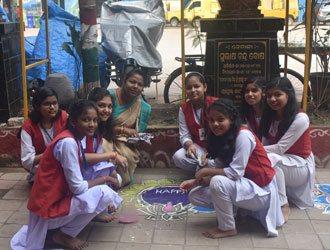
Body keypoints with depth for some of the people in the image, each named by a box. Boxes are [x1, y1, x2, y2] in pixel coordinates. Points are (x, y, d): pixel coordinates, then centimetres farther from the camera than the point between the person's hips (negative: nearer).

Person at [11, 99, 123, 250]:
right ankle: (64, 235, -3)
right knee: (104, 193, -19)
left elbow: (77, 182, 9)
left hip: (57, 198, 9)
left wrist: (104, 204, 0)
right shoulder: (68, 142, -22)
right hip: (49, 208, -9)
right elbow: (78, 188, -23)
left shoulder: (74, 139, 7)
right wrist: (103, 179, -7)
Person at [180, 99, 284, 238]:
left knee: (218, 182, -33)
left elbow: (235, 172, -26)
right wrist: (197, 181, -11)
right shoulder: (220, 138, 3)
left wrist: (205, 171, -18)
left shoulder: (243, 135, -22)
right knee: (195, 195, -4)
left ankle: (228, 228, -11)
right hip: (241, 185, 8)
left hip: (260, 191, -8)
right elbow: (218, 170, 3)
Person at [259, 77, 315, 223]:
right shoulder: (270, 117, 3)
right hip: (281, 160, 7)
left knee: (271, 159, -35)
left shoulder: (300, 118, -19)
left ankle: (284, 207, -24)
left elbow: (280, 148, -24)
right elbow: (265, 145, -4)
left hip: (301, 166, -7)